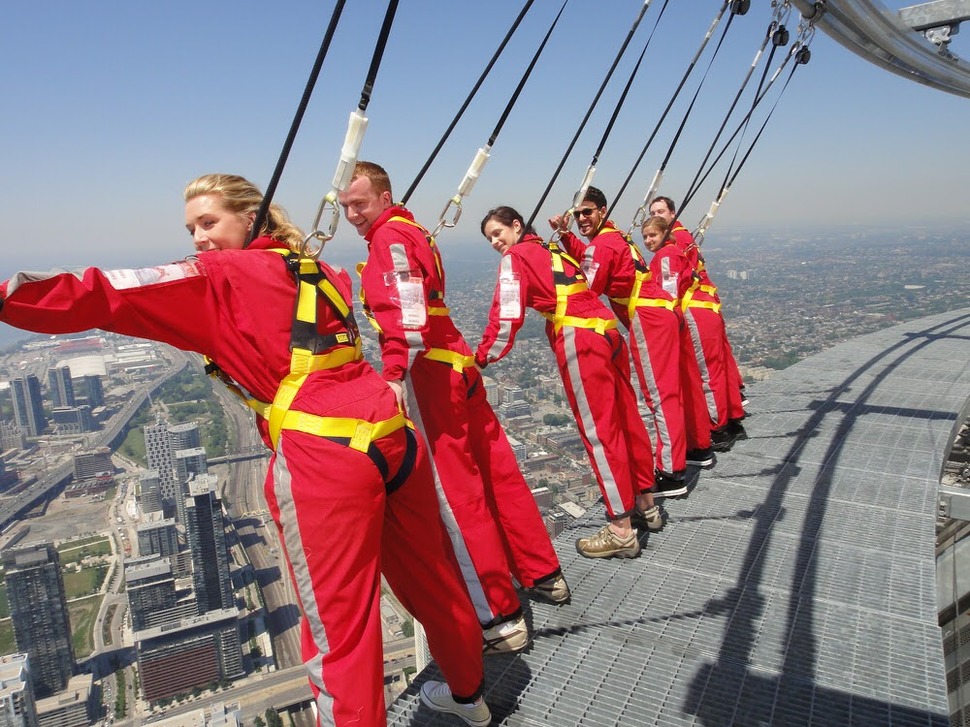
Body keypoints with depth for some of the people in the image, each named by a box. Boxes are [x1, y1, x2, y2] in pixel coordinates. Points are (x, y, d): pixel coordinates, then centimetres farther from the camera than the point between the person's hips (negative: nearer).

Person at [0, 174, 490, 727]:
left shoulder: (218, 277, 1)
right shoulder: (318, 273, 19)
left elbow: (100, 297, -6)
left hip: (323, 457, -8)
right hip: (392, 437, 8)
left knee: (340, 630, 5)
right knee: (432, 578, 24)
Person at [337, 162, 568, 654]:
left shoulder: (389, 238, -9)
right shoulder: (412, 232, 19)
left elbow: (406, 314, -24)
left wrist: (394, 374, -32)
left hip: (428, 376, -10)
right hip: (455, 367, 10)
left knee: (455, 494, -4)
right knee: (496, 472, 16)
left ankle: (500, 617, 6)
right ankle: (543, 574, 31)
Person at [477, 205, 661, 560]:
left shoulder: (515, 257, 1)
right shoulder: (555, 250, 24)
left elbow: (507, 317, -7)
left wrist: (481, 358, -4)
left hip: (579, 341, -8)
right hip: (606, 330, 8)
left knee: (598, 429, -3)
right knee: (625, 418, 15)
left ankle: (621, 529, 5)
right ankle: (645, 503, 31)